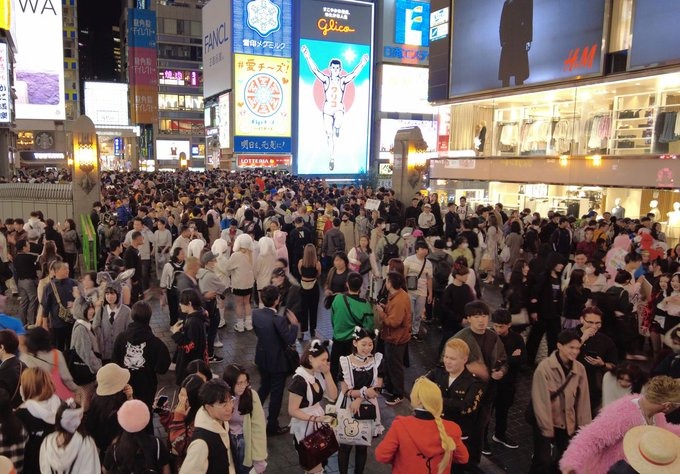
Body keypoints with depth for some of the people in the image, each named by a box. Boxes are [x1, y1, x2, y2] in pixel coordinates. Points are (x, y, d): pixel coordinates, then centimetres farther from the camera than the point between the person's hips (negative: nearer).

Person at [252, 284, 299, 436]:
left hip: (262, 358, 6)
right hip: (277, 361, -6)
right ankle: (272, 426, 24)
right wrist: (294, 324, -10)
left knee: (264, 387, 27)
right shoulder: (279, 320, -29)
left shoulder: (255, 314, -9)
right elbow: (290, 340, -22)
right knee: (276, 393, 11)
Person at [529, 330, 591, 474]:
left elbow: (583, 399, 1)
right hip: (545, 422, -4)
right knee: (543, 460, -8)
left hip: (568, 423, 5)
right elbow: (540, 401, -17)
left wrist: (584, 426, 1)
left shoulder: (580, 369, -5)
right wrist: (547, 428, -15)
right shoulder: (544, 367, -20)